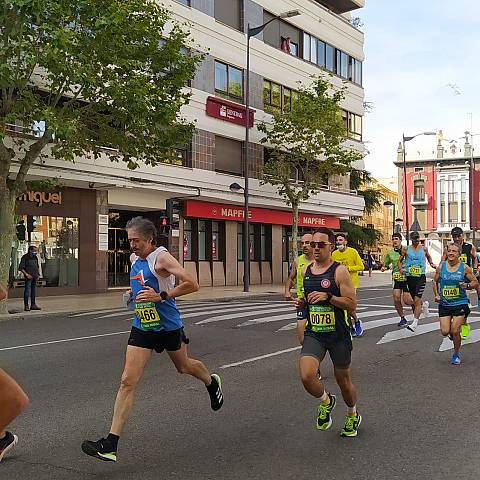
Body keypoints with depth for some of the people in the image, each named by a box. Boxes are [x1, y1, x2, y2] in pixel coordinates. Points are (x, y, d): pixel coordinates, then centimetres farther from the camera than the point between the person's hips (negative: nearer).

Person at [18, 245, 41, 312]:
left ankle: (33, 305, 14)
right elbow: (20, 268, -9)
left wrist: (38, 274, 12)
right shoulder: (25, 257, -6)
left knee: (34, 291, 9)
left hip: (35, 277, 7)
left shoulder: (35, 257, 14)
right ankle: (26, 305, -3)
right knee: (27, 290, -6)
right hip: (29, 277, -7)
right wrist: (26, 274, -16)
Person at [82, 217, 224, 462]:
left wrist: (161, 296, -29)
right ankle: (110, 444, -8)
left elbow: (192, 284, -27)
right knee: (127, 381, -7)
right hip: (141, 328, 5)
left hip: (168, 327, -5)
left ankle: (212, 383, 57)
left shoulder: (161, 257, -18)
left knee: (184, 366, 21)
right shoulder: (134, 258, 5)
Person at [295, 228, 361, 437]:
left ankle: (353, 415, 44)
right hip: (314, 333, 3)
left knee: (343, 380, 13)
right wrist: (302, 302, 1)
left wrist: (328, 296, -25)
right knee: (306, 376, -18)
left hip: (338, 335, -3)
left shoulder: (340, 271, -11)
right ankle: (326, 401, 16)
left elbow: (352, 304, -14)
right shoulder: (306, 271, 6)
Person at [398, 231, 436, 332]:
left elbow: (429, 257, 24)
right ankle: (424, 305, 50)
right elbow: (399, 261, 10)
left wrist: (431, 264, 6)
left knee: (417, 300, -14)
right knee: (415, 300, 14)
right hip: (410, 277, 2)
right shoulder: (406, 249, 3)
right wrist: (400, 268, -8)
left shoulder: (424, 249, 5)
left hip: (421, 277, -2)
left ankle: (415, 323, -15)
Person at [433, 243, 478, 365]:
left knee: (455, 332, -5)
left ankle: (456, 354, 20)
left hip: (460, 303, -2)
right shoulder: (441, 267, 0)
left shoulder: (464, 267, -5)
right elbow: (435, 282, 15)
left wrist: (467, 285, -17)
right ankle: (452, 331, 34)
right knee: (445, 332, -4)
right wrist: (436, 295, 2)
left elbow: (475, 282, 3)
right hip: (444, 304, 2)